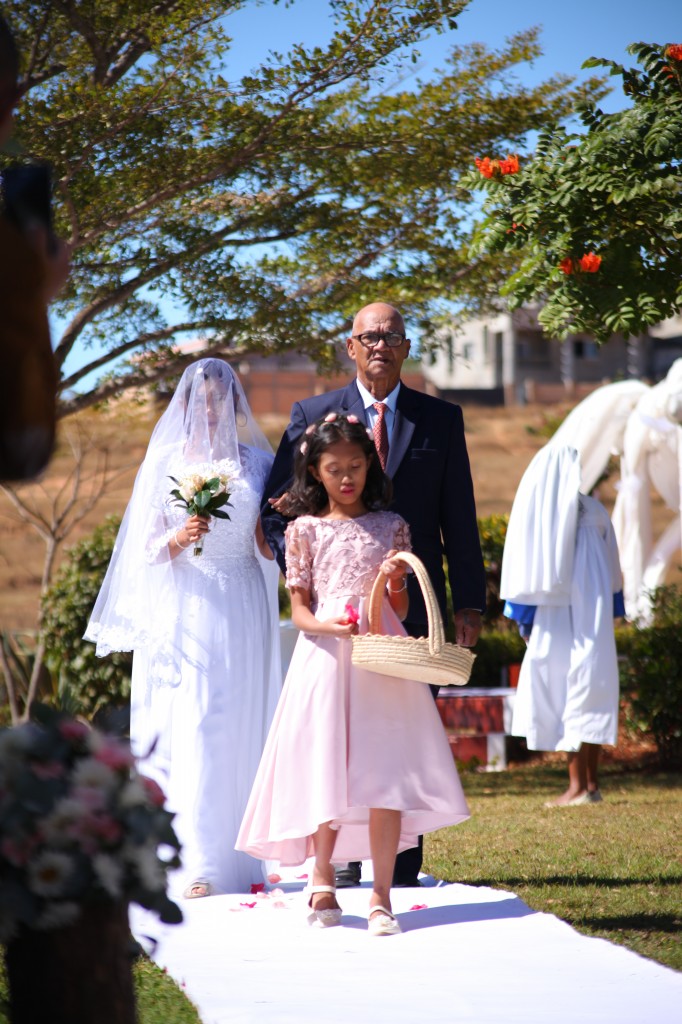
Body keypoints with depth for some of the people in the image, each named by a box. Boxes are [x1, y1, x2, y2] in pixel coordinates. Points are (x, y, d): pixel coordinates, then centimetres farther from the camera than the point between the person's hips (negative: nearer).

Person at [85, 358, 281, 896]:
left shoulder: (257, 462, 9)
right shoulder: (165, 463, 7)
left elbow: (273, 548, 12)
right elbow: (150, 550, 6)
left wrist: (273, 531, -10)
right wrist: (179, 538, -14)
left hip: (241, 614, 1)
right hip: (185, 611, -1)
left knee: (241, 728, -3)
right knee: (190, 729, -6)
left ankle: (237, 860, 0)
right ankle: (195, 865, -5)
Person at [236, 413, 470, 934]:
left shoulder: (390, 527, 10)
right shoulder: (305, 530, 6)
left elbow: (401, 611, 12)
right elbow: (299, 610, 4)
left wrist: (394, 583, -9)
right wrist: (329, 625, -16)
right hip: (325, 657, 0)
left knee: (385, 774, -7)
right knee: (324, 772, 1)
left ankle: (381, 895, -3)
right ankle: (324, 878, 20)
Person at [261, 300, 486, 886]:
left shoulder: (442, 420, 8)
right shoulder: (313, 415, 5)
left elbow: (460, 518, 8)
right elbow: (276, 507, 7)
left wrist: (470, 602, 3)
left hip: (414, 602, 1)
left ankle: (404, 874, 7)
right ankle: (346, 866, 9)